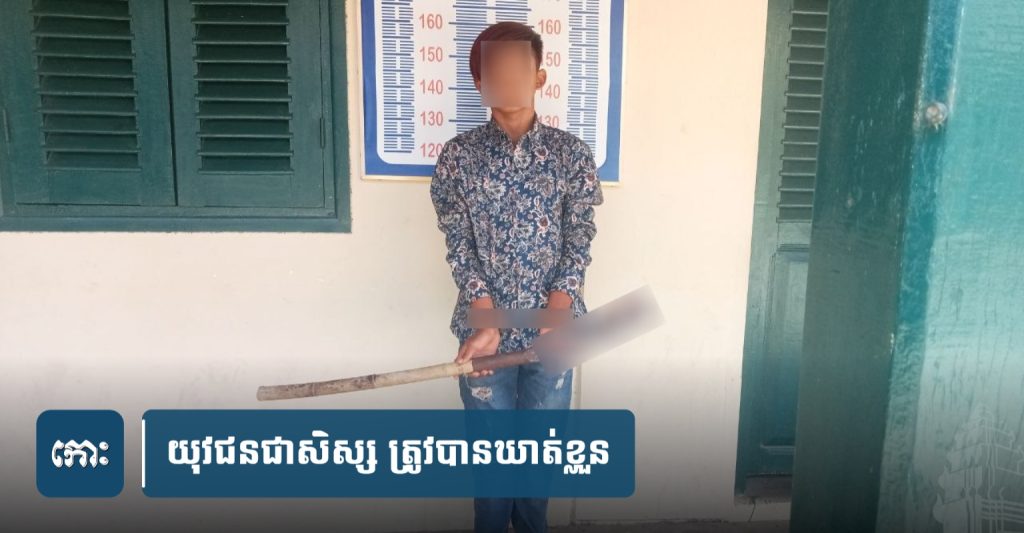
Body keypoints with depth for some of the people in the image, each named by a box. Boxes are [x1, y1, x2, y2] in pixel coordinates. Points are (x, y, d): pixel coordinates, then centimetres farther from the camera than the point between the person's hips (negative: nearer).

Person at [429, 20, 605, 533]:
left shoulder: (572, 154, -3)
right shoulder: (457, 156, -4)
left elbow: (578, 244, -5)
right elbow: (459, 248, -6)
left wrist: (556, 316, -18)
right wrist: (488, 321, -18)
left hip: (551, 328, 1)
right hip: (484, 328, 0)